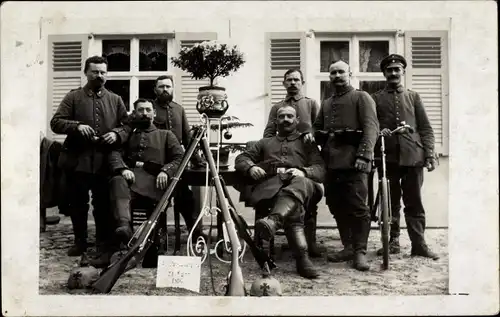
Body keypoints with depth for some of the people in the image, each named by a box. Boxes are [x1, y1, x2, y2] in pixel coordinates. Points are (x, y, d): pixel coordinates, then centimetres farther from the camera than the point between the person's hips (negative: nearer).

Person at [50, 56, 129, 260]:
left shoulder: (115, 100, 11)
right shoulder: (73, 97, 5)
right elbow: (56, 122, -1)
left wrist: (116, 134, -10)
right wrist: (77, 126, -18)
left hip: (104, 162, 0)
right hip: (77, 160, 0)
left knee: (103, 204, 3)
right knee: (78, 204, 11)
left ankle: (104, 244, 16)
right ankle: (80, 241, 26)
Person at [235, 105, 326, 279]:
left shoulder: (307, 143, 30)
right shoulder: (264, 143, 37)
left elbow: (320, 169, 13)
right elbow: (241, 158, 25)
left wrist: (303, 171, -11)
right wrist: (251, 167, -1)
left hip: (299, 181, -1)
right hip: (269, 184, 1)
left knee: (301, 184, -42)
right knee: (294, 208, -37)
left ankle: (273, 220, -67)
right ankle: (301, 256, -49)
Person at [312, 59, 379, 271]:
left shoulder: (362, 97, 5)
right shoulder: (326, 104, 25)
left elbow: (371, 127, -7)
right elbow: (317, 128, 29)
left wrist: (364, 155, -19)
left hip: (353, 161, -6)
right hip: (331, 162, 7)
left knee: (357, 206, -6)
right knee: (336, 206, 8)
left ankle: (360, 252, 2)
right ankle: (348, 247, 20)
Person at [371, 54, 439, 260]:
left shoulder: (414, 97, 15)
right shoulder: (375, 99, 11)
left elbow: (425, 128, 11)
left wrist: (430, 155, 2)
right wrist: (378, 131, -16)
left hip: (413, 156, 1)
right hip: (388, 157, 0)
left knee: (414, 203, 3)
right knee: (390, 202, 5)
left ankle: (418, 244, 9)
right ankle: (393, 241, 16)